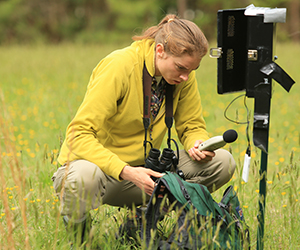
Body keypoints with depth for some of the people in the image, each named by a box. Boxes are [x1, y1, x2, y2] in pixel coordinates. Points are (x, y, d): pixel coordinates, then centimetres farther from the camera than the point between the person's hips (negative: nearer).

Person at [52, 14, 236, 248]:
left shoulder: (184, 75, -6)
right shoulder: (119, 67, -25)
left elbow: (192, 126, 6)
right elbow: (79, 134, -28)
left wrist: (199, 144, -20)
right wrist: (126, 172, -39)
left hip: (141, 170, 6)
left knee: (223, 162, -13)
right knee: (84, 176, -44)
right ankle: (74, 231, -7)